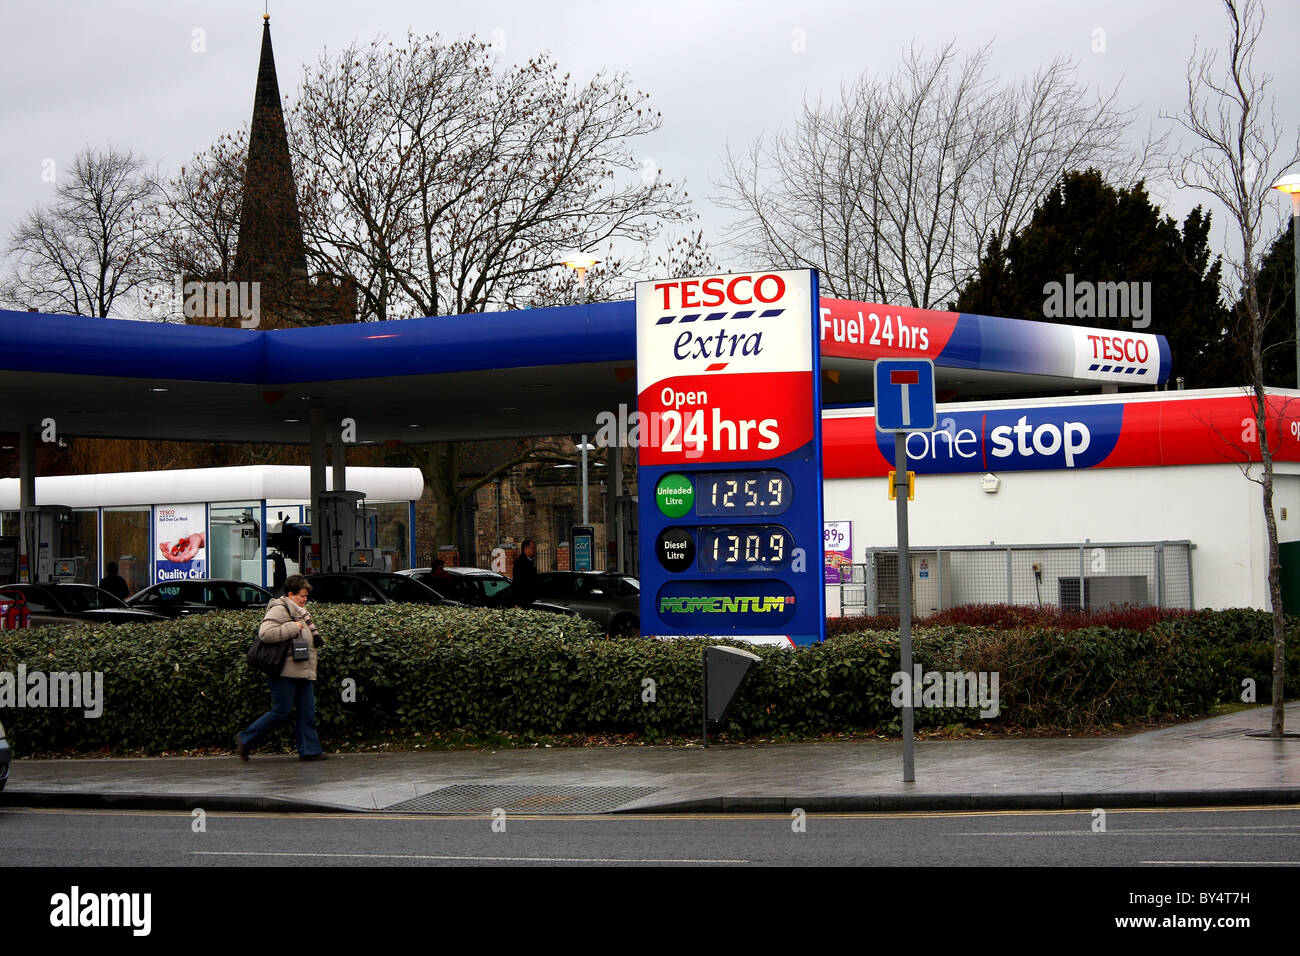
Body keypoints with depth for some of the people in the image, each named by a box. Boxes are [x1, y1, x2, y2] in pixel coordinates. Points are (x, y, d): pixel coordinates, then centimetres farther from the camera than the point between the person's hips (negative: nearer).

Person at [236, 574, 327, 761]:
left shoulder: (300, 612, 20)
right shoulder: (279, 610, -11)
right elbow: (266, 633, -26)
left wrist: (315, 636, 14)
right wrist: (294, 627, -21)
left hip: (302, 672, 9)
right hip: (286, 672, -9)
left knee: (307, 712, 5)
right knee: (281, 712, -6)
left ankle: (309, 750, 8)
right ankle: (245, 739, 5)